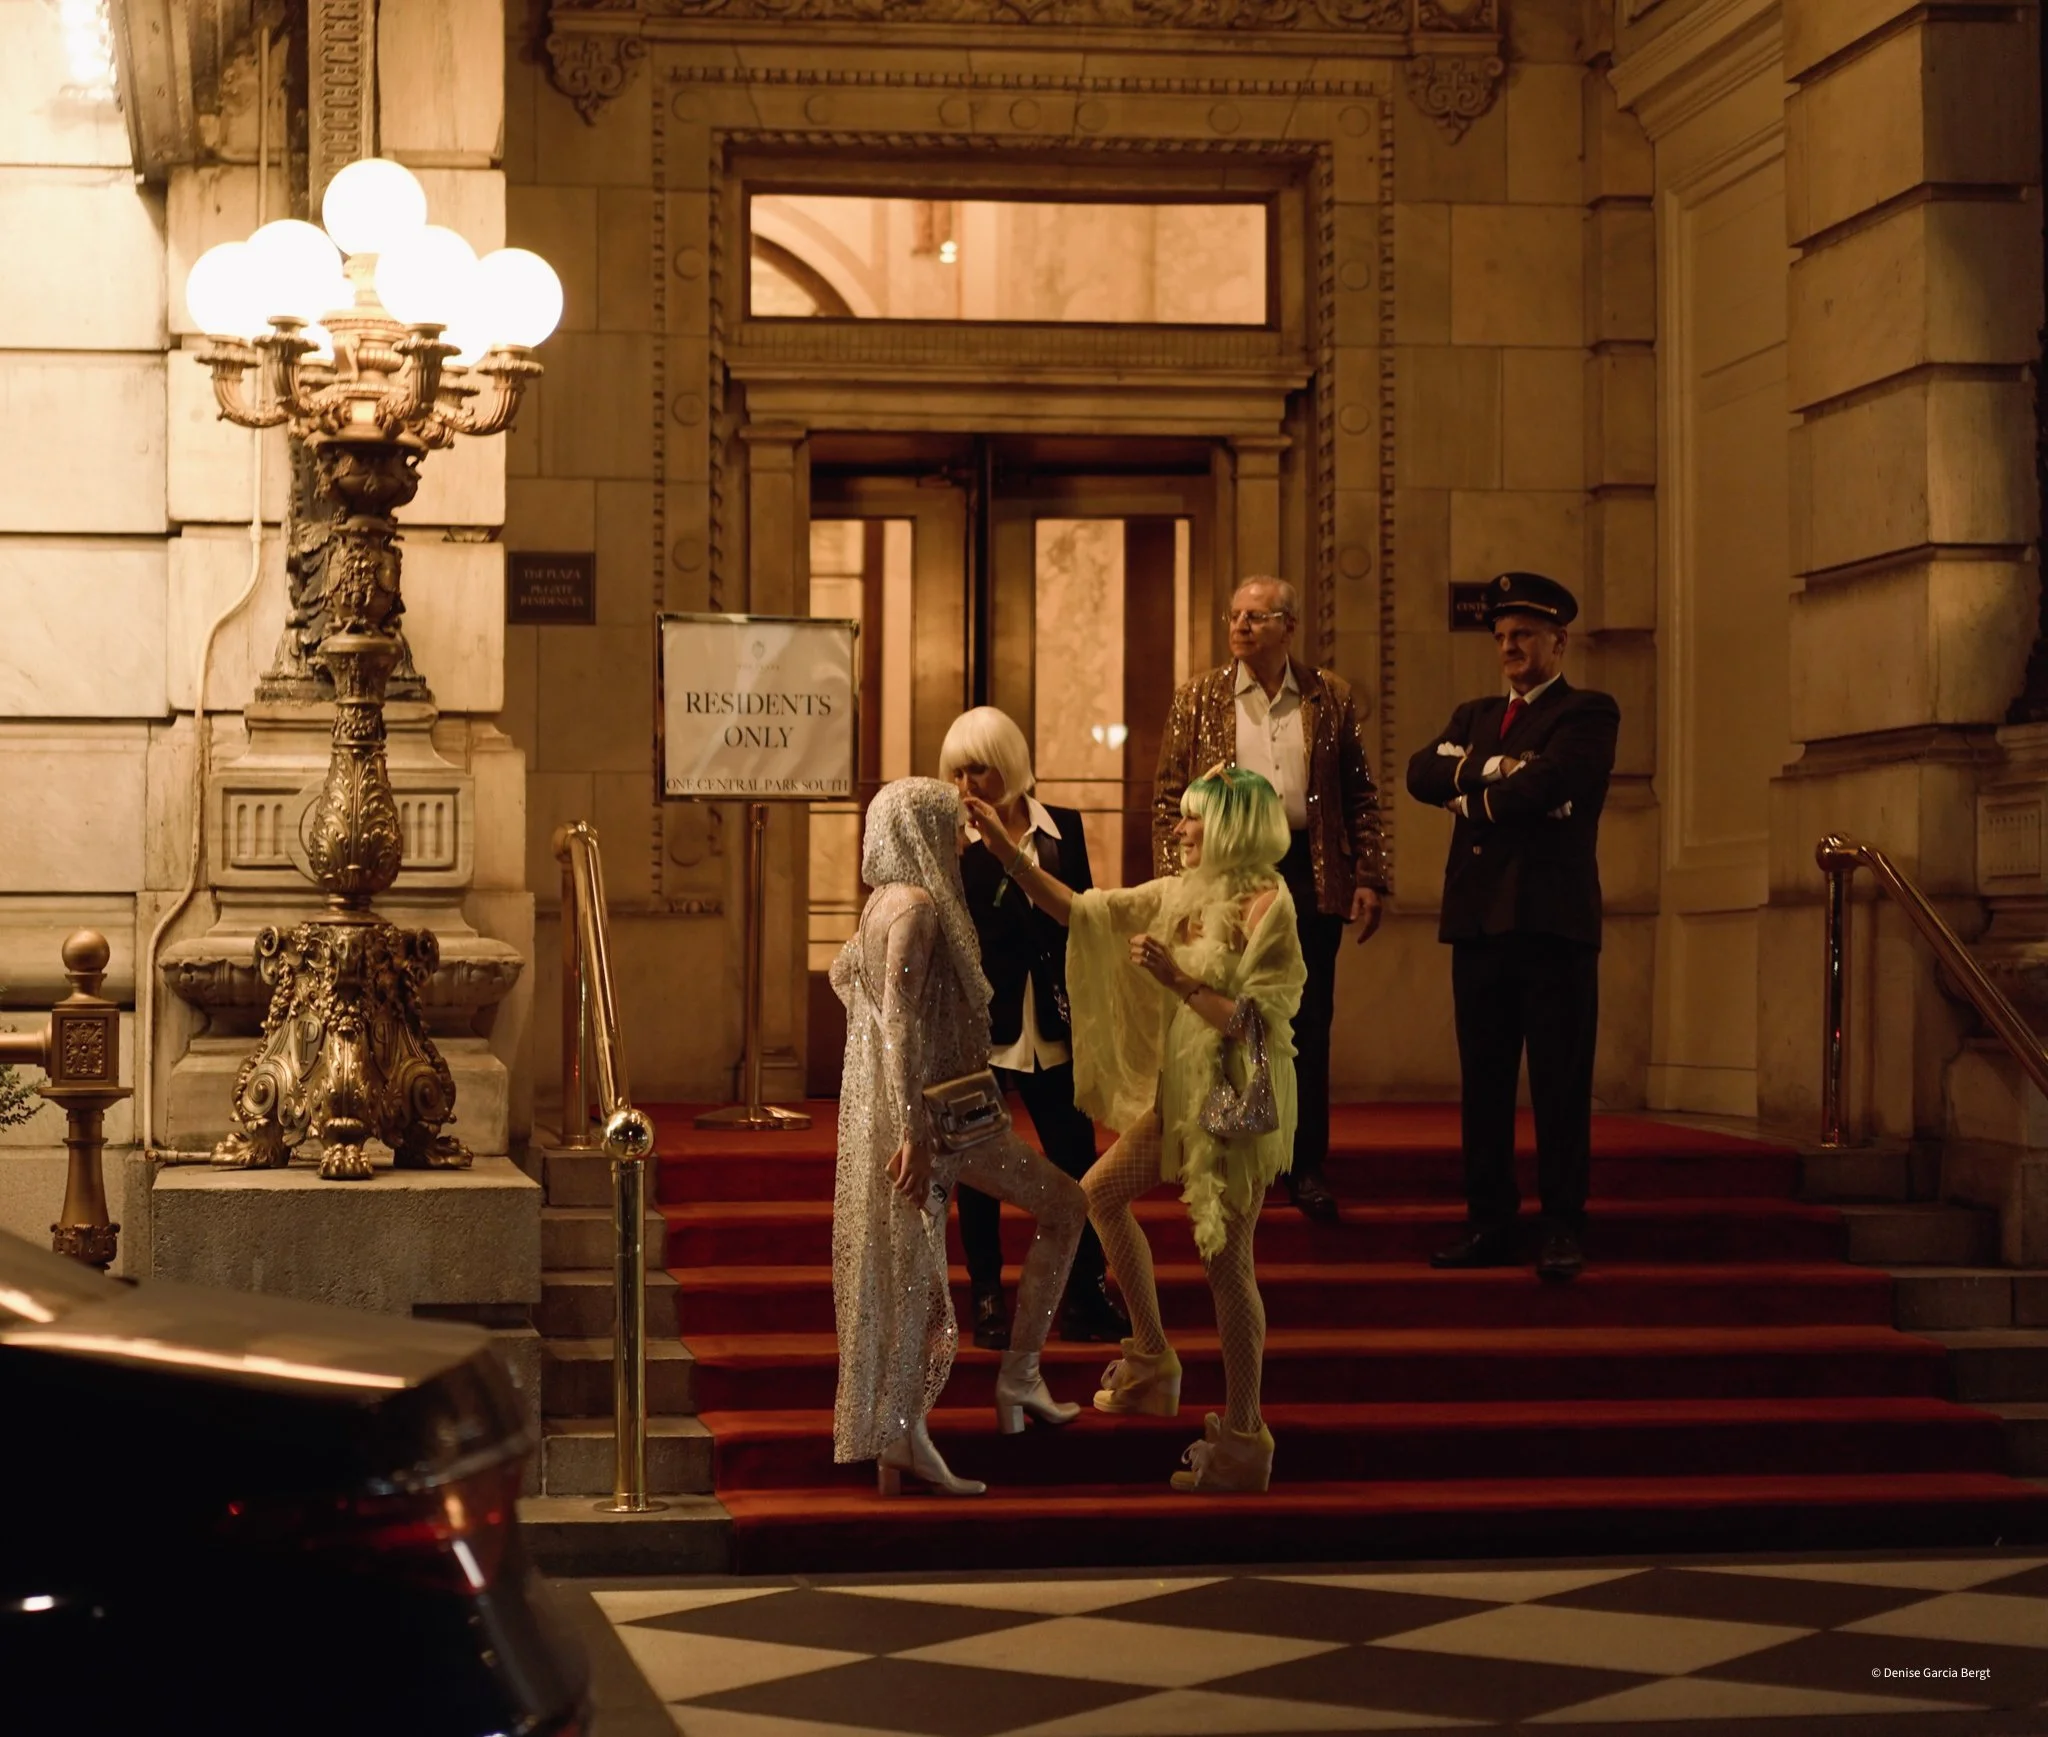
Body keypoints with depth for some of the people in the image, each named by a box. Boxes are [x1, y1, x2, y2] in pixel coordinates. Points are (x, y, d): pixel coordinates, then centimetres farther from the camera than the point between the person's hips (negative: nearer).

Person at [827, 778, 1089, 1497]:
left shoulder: (885, 902, 14)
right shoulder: (917, 906, -15)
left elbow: (842, 971, 29)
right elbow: (899, 1021, -24)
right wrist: (916, 1132, -28)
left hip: (925, 1112, 10)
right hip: (927, 1108, -10)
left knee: (911, 1282, 9)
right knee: (1064, 1203, 3)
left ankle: (897, 1447, 8)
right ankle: (1019, 1376, 5)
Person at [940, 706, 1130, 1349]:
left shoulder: (1061, 829, 3)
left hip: (1048, 1025, 2)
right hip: (977, 1023, -2)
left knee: (1075, 1158, 3)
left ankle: (1086, 1295, 13)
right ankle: (987, 1299, 15)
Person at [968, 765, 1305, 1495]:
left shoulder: (1265, 907, -17)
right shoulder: (1182, 893, 6)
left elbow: (1250, 1022, -22)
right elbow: (1079, 910, 7)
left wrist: (1175, 978, -25)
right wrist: (1008, 851, 0)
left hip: (1237, 1105, -9)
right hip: (1181, 1095, 9)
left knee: (1226, 1264, -4)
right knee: (1100, 1193, 18)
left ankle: (1243, 1434, 5)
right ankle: (1152, 1358, 28)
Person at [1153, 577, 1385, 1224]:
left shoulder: (1330, 697, 5)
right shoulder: (1199, 699, 4)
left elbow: (1360, 794, 7)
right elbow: (1168, 798, 3)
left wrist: (1369, 879, 0)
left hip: (1309, 875, 0)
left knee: (1308, 1025, 5)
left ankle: (1306, 1166, 14)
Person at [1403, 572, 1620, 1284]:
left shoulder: (1589, 713, 3)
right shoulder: (1475, 715, 21)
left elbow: (1548, 780, -15)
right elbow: (1422, 772, 4)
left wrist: (1469, 798, -1)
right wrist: (1491, 768, -11)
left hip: (1554, 919, -5)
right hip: (1479, 921, 6)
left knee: (1560, 1085, -4)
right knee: (1483, 1084, 6)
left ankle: (1563, 1231, 0)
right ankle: (1491, 1225, 11)